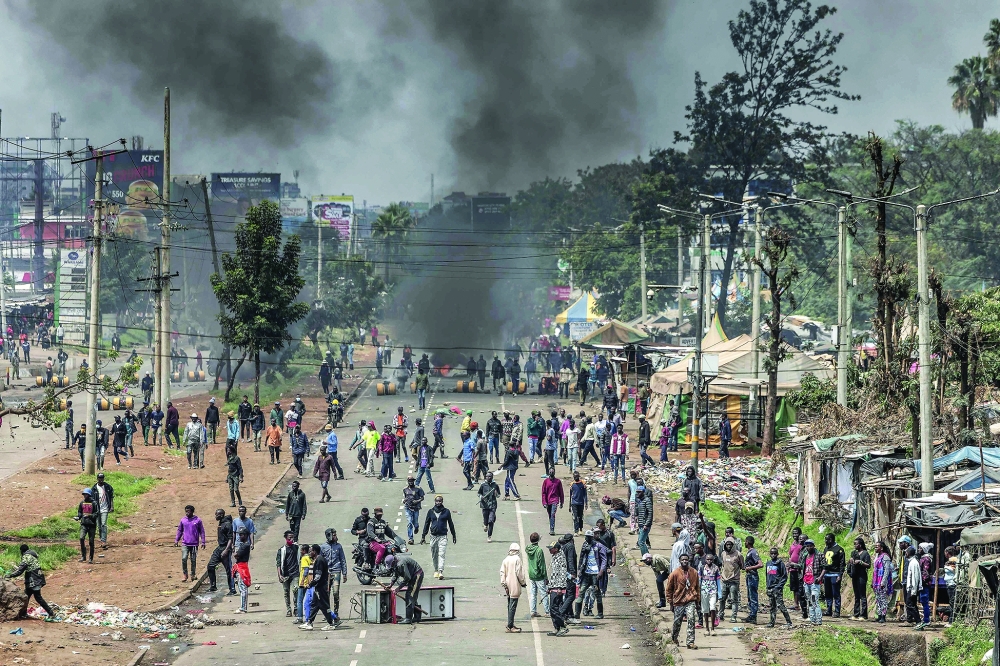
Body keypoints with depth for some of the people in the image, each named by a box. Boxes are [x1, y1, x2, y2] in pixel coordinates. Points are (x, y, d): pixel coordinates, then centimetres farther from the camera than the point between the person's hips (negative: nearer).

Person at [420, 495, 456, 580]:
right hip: (433, 536, 2)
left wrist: (454, 535, 18)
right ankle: (436, 570, 21)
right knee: (434, 555, 8)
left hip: (443, 536, -2)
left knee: (441, 554, -13)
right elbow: (426, 524, 13)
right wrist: (423, 536, 10)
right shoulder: (431, 511, 7)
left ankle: (441, 571, -20)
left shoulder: (446, 512, 4)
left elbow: (451, 524, 13)